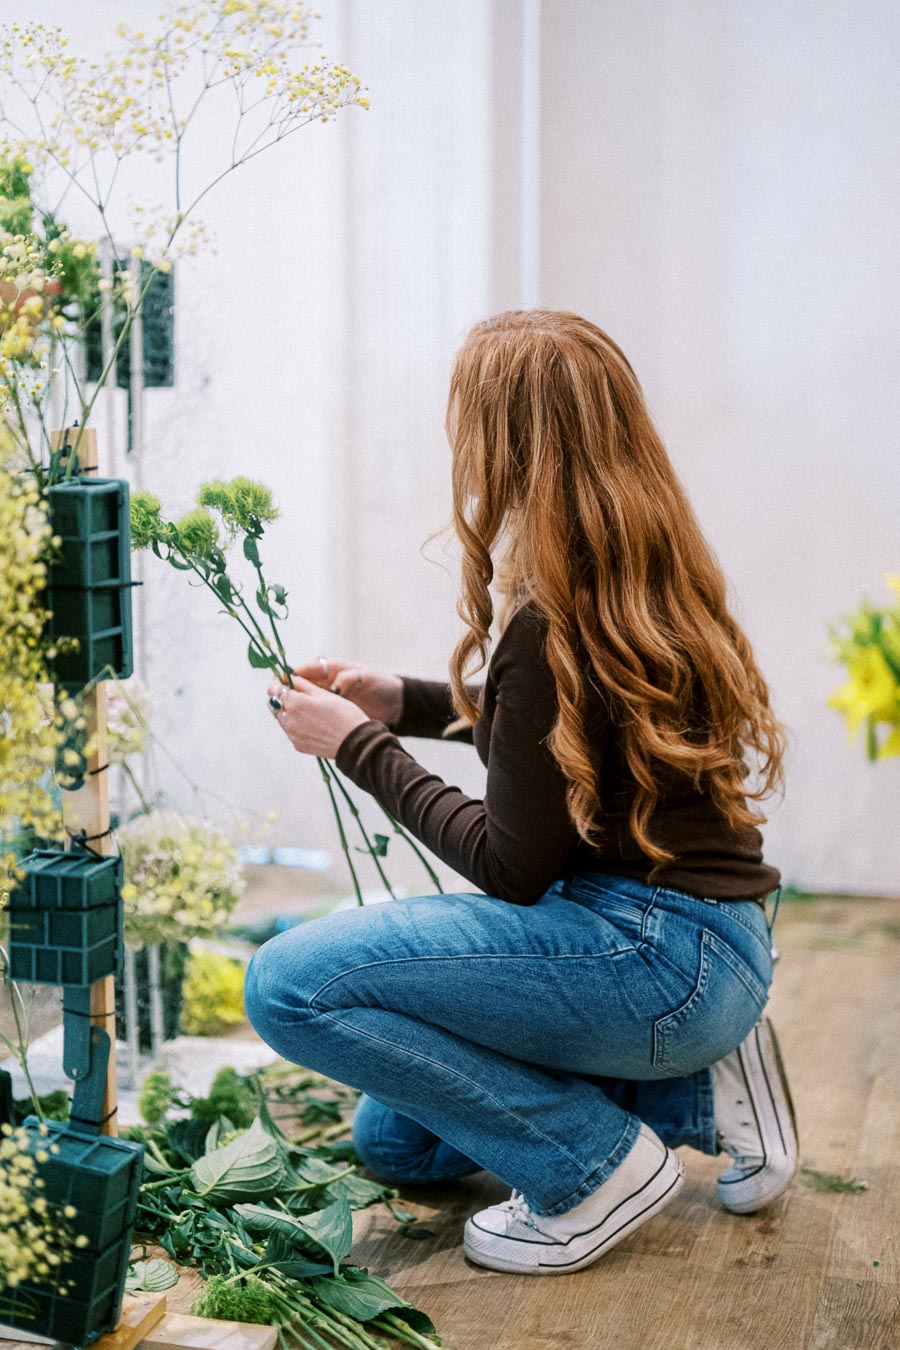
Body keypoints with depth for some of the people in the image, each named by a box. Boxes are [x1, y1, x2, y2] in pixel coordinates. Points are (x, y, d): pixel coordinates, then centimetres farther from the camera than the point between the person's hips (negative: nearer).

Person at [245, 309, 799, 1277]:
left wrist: (357, 748, -8)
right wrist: (406, 703, 15)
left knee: (290, 984, -18)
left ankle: (600, 1163, -7)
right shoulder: (656, 575, 5)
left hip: (663, 950, -10)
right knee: (393, 1138, 22)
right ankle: (695, 1090, 14)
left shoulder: (555, 623, -23)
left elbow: (511, 867, -18)